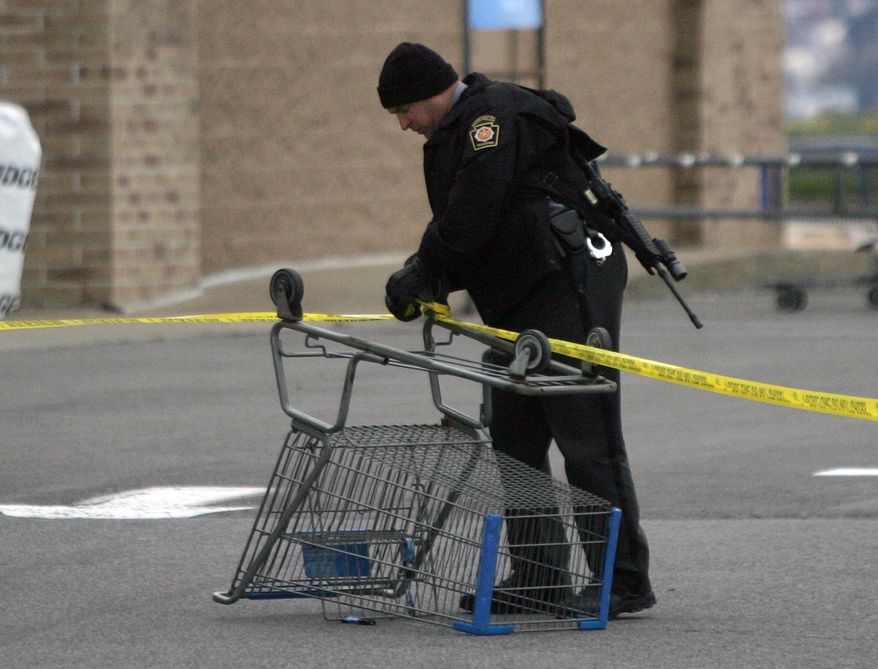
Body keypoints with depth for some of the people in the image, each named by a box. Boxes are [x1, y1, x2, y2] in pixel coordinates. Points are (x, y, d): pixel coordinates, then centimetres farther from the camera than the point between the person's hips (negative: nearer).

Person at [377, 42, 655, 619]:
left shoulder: (497, 116, -11)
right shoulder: (459, 131, 21)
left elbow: (469, 219, -19)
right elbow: (459, 228, 20)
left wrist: (422, 275, -7)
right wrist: (420, 279, 3)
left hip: (572, 291, -11)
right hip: (523, 305, 11)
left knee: (587, 439, -10)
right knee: (514, 440, 10)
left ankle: (625, 580, -8)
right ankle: (537, 576, 15)